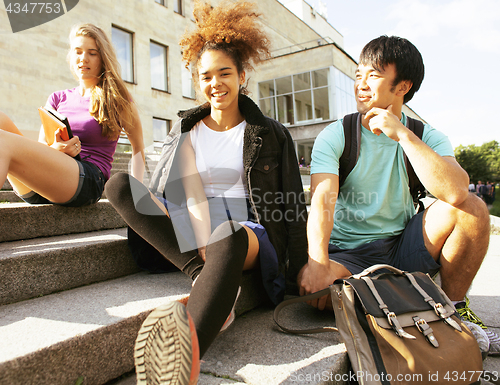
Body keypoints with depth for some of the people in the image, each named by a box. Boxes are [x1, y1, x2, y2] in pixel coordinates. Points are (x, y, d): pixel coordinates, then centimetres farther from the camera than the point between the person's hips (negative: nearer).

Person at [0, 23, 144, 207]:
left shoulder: (117, 100, 13)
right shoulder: (58, 99, 24)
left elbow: (138, 148, 20)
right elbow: (39, 151, 20)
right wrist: (56, 149, -6)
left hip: (89, 180, -5)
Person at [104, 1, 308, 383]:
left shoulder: (272, 135, 10)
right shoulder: (184, 132, 17)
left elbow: (294, 207, 5)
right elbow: (159, 195, 15)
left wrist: (301, 272, -3)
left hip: (248, 234, -3)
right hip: (188, 235, 4)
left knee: (229, 239, -40)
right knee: (119, 184, -19)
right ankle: (204, 275, -31)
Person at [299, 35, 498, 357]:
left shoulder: (427, 137, -1)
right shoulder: (334, 137, -7)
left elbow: (457, 193, -22)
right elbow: (322, 201, -22)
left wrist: (403, 134, -23)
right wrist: (317, 263, -38)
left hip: (404, 248, 2)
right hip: (349, 254, -1)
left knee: (472, 207, -20)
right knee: (313, 288, -32)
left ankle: (454, 310, 0)